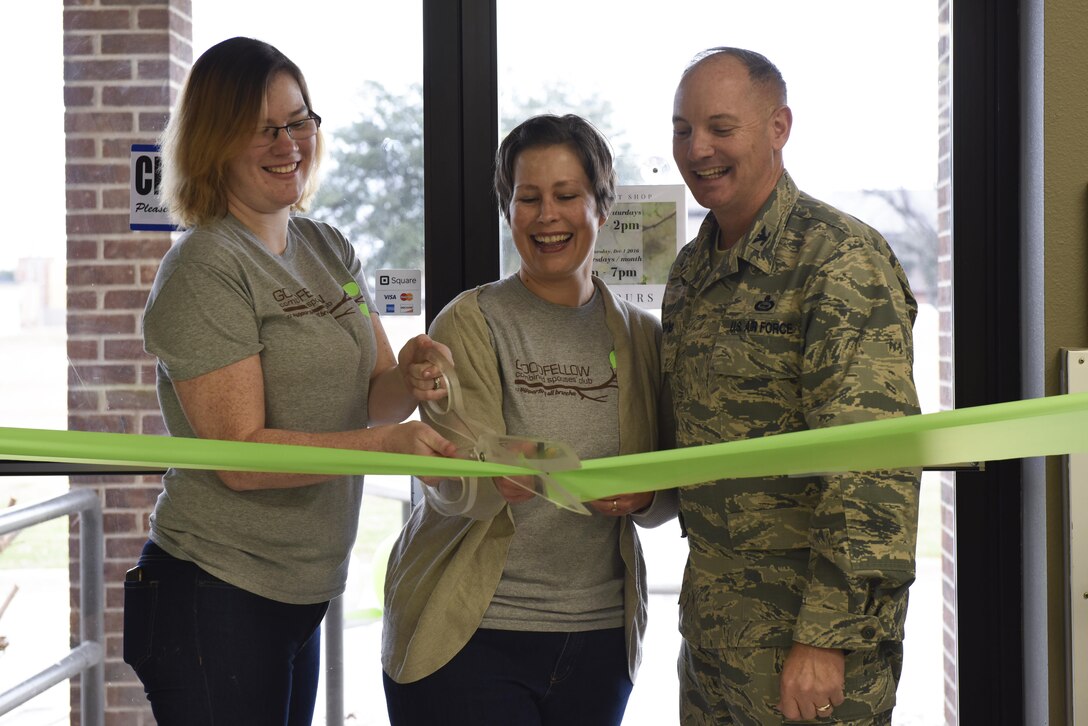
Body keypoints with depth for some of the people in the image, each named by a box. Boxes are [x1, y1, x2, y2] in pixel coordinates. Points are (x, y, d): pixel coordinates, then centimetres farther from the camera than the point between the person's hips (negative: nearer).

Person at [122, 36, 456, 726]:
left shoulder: (330, 249, 11)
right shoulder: (204, 269, -14)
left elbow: (372, 394, 8)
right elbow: (242, 455, -20)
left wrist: (410, 382, -15)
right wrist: (389, 442, -29)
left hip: (305, 592, 7)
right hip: (215, 597, -7)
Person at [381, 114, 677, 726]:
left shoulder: (643, 337, 7)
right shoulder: (471, 324, -3)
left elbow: (672, 498, 8)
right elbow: (450, 484, -14)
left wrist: (644, 497, -14)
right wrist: (495, 477, -36)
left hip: (600, 633, 3)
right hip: (468, 634, -3)